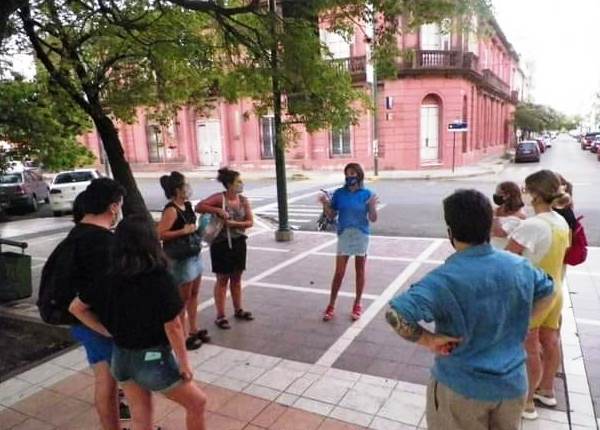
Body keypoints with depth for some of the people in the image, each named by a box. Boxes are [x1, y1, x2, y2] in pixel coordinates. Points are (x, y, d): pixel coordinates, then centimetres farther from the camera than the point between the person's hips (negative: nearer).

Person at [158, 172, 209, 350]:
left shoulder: (187, 205, 7)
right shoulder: (171, 210, -20)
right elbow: (160, 234, -27)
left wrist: (197, 231, 8)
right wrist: (183, 231, -26)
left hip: (194, 254, 9)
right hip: (181, 258, -9)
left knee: (193, 295, 18)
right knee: (183, 299, 3)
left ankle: (194, 330, 31)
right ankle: (183, 336, 16)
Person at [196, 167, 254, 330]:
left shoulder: (243, 200, 1)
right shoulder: (219, 198, -13)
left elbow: (250, 222, -1)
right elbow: (198, 207, -20)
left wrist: (234, 223, -16)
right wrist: (218, 210, -27)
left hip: (238, 242, 5)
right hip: (221, 243, -5)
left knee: (236, 278, 15)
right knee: (222, 279, 4)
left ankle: (238, 310, 30)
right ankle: (220, 316, 14)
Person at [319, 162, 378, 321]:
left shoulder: (367, 194, -6)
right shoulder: (339, 193, -1)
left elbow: (373, 219, -7)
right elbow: (331, 215, 5)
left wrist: (372, 206, -25)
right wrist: (325, 204, -12)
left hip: (361, 236, -1)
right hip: (344, 236, 1)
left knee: (360, 272, 11)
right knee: (339, 273, 2)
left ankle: (357, 305, 26)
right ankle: (331, 306, 14)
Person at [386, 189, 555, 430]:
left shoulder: (445, 279, -27)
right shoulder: (519, 266, -7)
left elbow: (396, 314, -37)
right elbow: (547, 293, 13)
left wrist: (428, 339, -22)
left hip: (462, 387, -4)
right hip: (512, 383, 5)